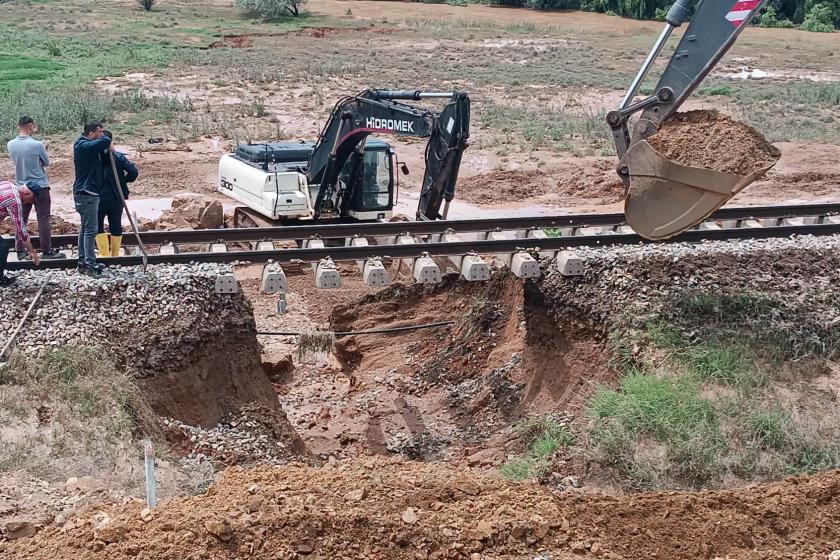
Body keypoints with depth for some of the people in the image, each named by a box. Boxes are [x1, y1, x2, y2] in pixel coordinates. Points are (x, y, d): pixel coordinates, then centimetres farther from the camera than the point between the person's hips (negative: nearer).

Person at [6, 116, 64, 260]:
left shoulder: (11, 144, -5)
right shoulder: (37, 145, -17)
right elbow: (47, 163, -4)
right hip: (40, 186, -5)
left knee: (21, 220, 12)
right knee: (43, 220, 1)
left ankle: (20, 251, 15)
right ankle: (47, 251, 3)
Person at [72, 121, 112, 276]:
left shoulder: (89, 146, 14)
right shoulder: (83, 146, -17)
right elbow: (105, 141, -27)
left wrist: (107, 149, -5)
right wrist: (107, 145, -6)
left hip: (90, 193, 10)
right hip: (86, 194, -10)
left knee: (85, 228, 14)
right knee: (90, 230, -9)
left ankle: (83, 263, 21)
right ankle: (91, 266, -8)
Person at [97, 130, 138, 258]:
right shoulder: (119, 157, -5)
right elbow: (133, 171, -10)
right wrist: (125, 180, 5)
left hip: (99, 198, -3)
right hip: (117, 198, 3)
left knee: (98, 225, 10)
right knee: (116, 226, 12)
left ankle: (104, 253, 4)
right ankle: (115, 254, 18)